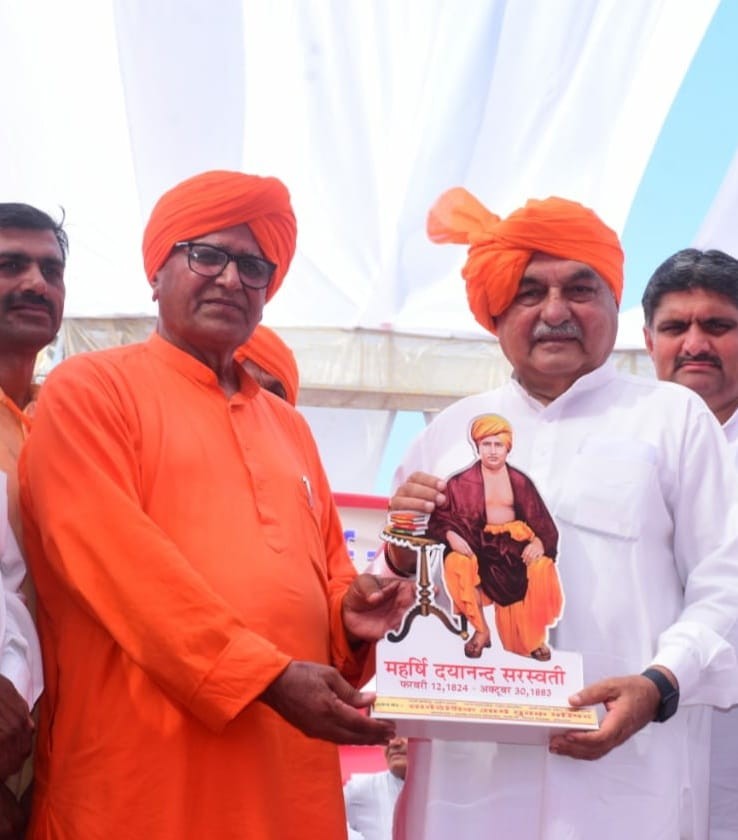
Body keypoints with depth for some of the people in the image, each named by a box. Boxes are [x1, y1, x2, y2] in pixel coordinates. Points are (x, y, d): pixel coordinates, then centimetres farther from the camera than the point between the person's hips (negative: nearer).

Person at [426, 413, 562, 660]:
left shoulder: (520, 482, 9)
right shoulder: (462, 482, 4)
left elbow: (542, 522, 5)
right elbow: (440, 517, -1)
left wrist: (539, 542, -18)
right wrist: (451, 535, -23)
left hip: (516, 541, 1)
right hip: (479, 542, -1)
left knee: (541, 567, -30)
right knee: (456, 563, -34)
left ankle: (536, 636, -9)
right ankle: (481, 630, -14)